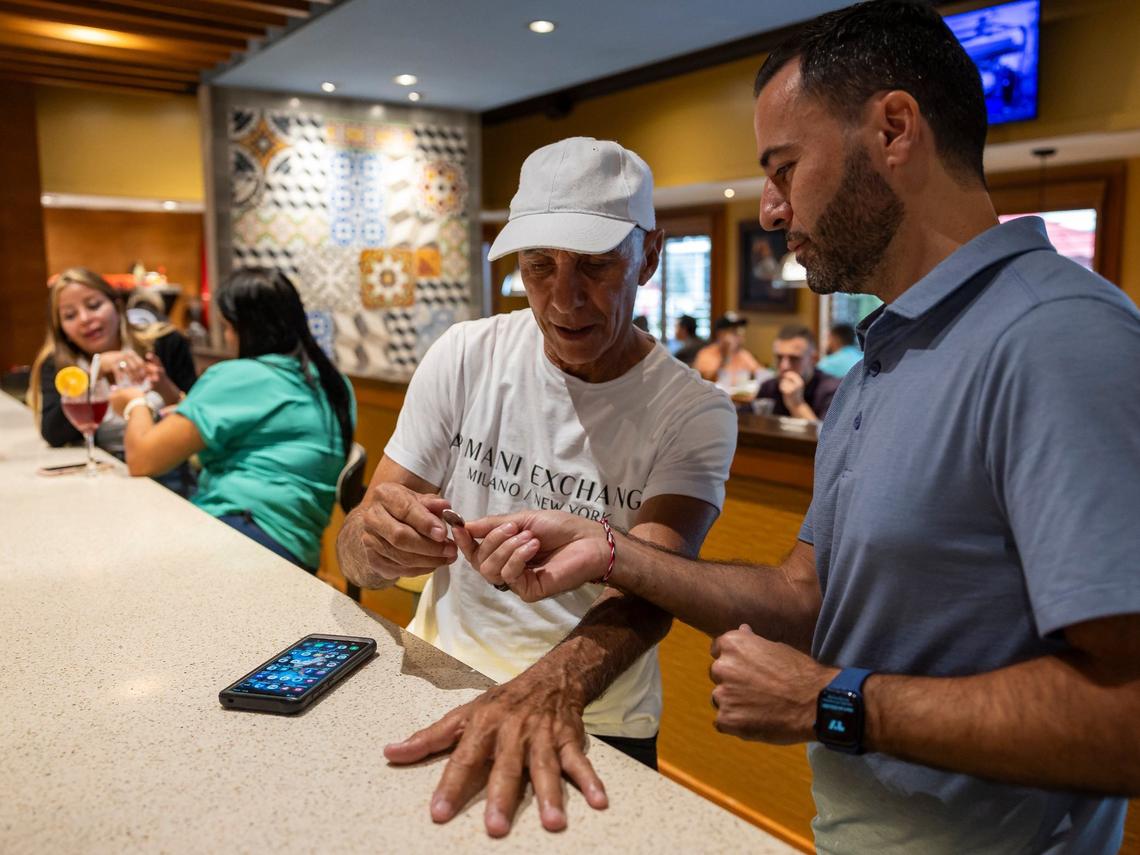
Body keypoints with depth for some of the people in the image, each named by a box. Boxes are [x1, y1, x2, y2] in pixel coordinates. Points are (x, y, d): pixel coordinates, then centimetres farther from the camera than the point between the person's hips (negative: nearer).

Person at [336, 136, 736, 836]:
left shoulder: (695, 413, -10)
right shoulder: (466, 356, -4)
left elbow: (651, 587, -22)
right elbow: (357, 559, -3)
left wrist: (554, 686, -42)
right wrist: (377, 541, -26)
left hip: (593, 724, -1)